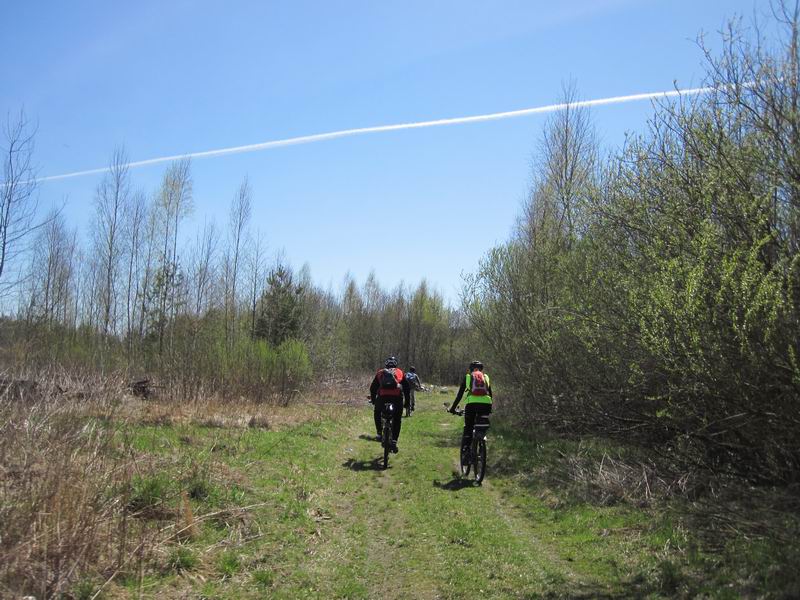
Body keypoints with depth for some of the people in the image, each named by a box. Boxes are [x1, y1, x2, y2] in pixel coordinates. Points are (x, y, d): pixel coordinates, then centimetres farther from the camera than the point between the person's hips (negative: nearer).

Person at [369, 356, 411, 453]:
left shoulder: (380, 372, 24)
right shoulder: (400, 373, 22)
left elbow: (372, 388, 25)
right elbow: (407, 388, 20)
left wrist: (373, 400, 38)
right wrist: (407, 401, 28)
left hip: (382, 397, 0)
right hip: (397, 397, 0)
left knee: (377, 413, 29)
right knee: (397, 420, 16)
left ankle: (379, 433, 18)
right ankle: (394, 440, 4)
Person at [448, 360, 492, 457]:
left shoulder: (467, 377, 19)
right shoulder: (486, 377, 24)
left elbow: (459, 395, 17)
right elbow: (490, 394, 27)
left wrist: (453, 408, 25)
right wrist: (490, 408, 40)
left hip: (471, 404, -1)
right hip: (485, 404, 1)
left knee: (468, 429, 8)